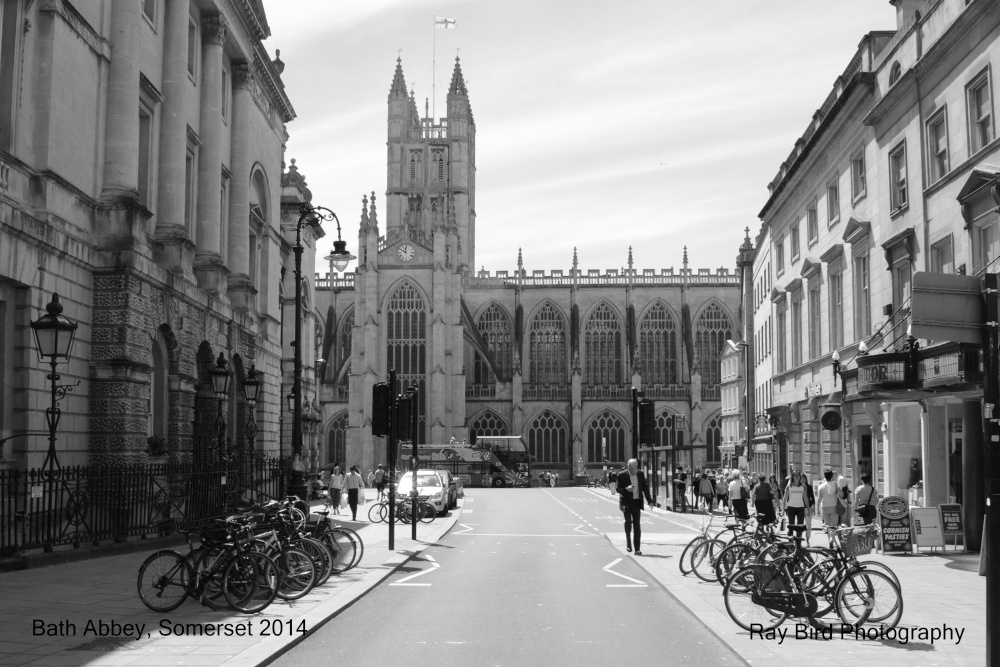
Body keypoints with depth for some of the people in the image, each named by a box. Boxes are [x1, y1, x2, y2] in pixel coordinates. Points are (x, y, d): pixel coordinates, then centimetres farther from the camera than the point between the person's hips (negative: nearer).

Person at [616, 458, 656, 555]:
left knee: (637, 525, 2)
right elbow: (618, 489, -2)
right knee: (628, 521, -16)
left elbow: (645, 487, 12)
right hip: (627, 502, -2)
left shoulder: (640, 474, 5)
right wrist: (626, 489, -22)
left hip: (637, 502, 3)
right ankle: (628, 543, 5)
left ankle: (637, 549, 5)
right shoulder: (622, 475, -5)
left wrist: (649, 500, 9)